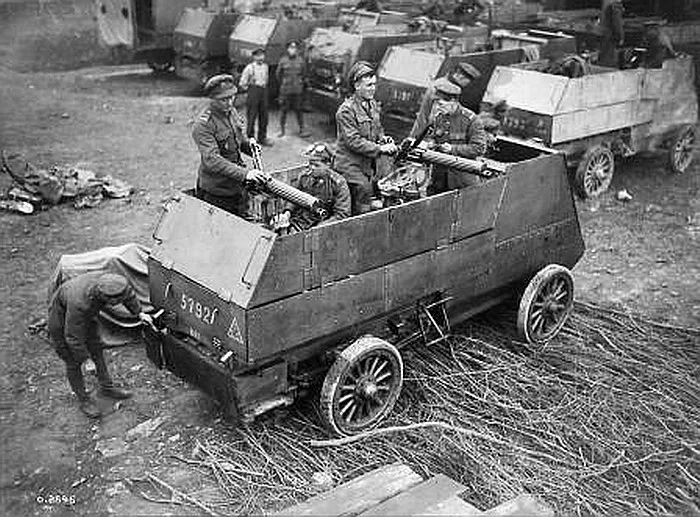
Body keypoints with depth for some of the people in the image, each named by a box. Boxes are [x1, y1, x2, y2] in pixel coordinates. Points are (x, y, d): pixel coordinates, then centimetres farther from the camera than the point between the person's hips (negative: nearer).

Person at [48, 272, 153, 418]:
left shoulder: (109, 281, -30)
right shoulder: (79, 303, -46)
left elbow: (128, 294, -4)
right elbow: (73, 337, -32)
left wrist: (140, 313, 6)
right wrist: (86, 360, -23)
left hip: (86, 315, 7)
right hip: (61, 317, -6)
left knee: (96, 349, 15)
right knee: (73, 361, 1)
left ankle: (107, 387, 32)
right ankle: (83, 400, 19)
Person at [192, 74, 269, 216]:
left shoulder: (231, 112, 4)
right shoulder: (203, 125, -21)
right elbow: (211, 160, -31)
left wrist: (249, 145, -2)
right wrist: (244, 174, -39)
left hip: (238, 187, 7)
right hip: (216, 192, -7)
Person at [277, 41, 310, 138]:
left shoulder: (300, 60, 3)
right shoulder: (283, 60, -1)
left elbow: (303, 72, 18)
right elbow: (278, 73, 10)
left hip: (298, 90, 1)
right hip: (285, 90, -1)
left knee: (298, 110, 3)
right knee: (283, 109, 3)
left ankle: (301, 130, 8)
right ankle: (282, 129, 14)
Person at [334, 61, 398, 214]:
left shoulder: (373, 104, 11)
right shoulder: (346, 110, -14)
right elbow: (353, 141, -20)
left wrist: (383, 138, 1)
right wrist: (380, 149, -23)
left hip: (369, 166, 8)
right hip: (351, 166, -8)